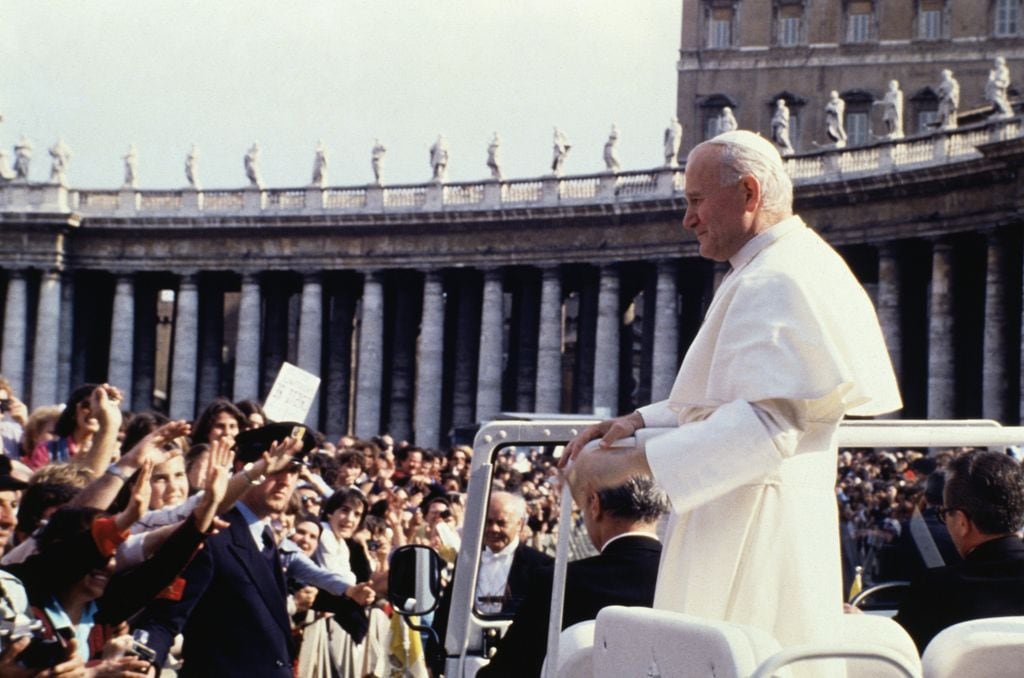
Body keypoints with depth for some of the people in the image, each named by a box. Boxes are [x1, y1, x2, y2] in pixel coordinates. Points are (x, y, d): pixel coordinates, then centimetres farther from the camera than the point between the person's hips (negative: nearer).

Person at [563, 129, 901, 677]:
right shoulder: (786, 269, 18)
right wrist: (640, 421, 9)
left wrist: (631, 462, -26)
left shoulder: (775, 282, -16)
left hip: (750, 530, -11)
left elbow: (764, 421, -26)